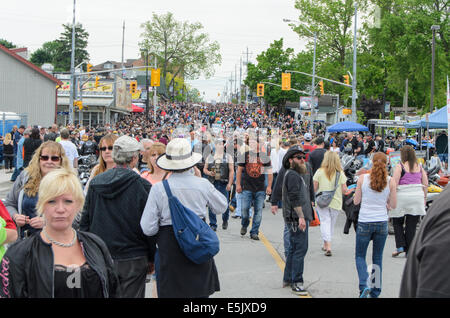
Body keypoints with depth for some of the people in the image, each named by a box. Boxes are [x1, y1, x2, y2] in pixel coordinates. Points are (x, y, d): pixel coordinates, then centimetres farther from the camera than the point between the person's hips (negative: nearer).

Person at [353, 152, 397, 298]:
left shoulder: (363, 178, -6)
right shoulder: (390, 181, -4)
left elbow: (356, 201, 1)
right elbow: (393, 205, 0)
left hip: (364, 222, -1)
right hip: (382, 223, 1)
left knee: (359, 256, 12)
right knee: (378, 258, 15)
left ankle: (364, 285, -9)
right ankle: (375, 291, 18)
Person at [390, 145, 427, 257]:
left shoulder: (400, 166, -6)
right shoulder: (419, 166, 7)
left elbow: (394, 184, -11)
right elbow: (426, 184, 8)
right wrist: (424, 198, 18)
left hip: (402, 197, -3)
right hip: (417, 197, 4)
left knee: (397, 223, 12)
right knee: (412, 225, 8)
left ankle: (400, 246, -2)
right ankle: (409, 251, 10)